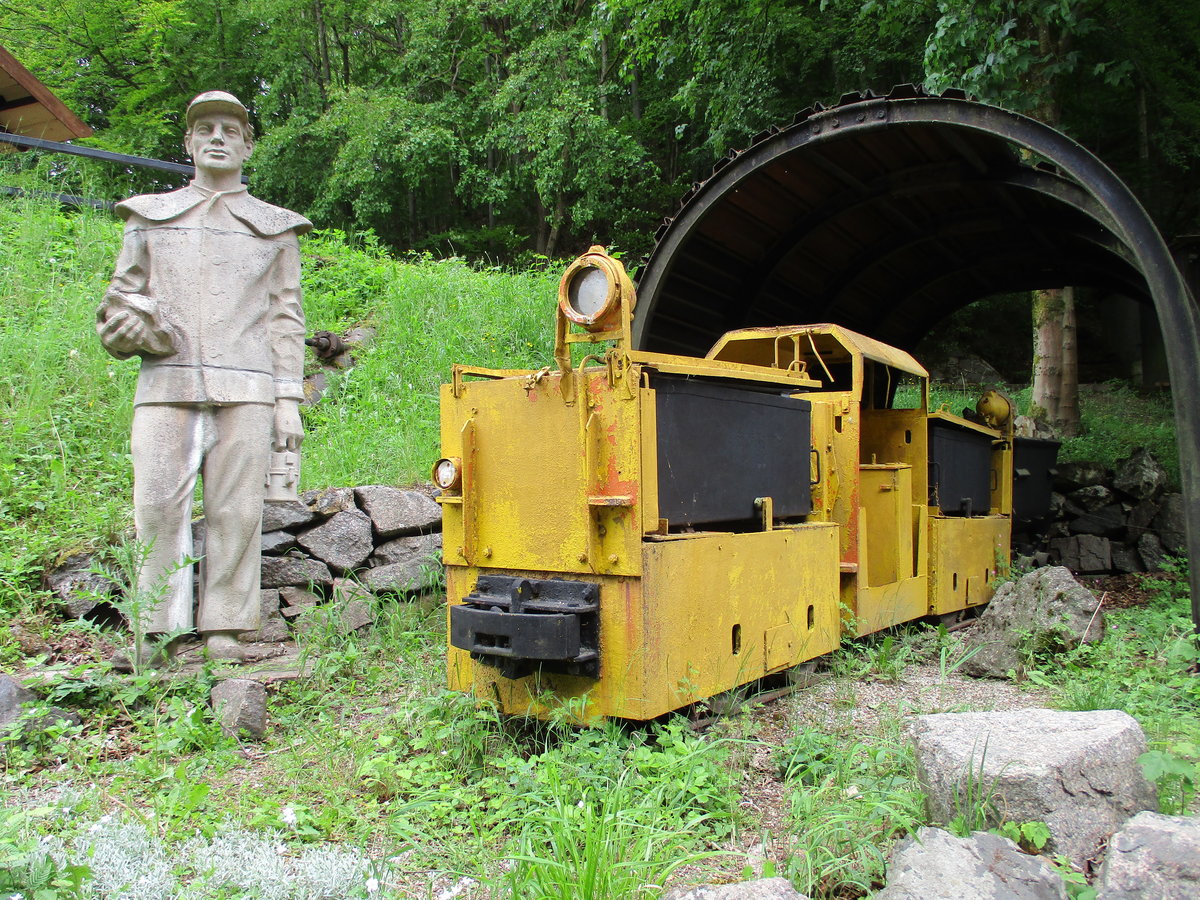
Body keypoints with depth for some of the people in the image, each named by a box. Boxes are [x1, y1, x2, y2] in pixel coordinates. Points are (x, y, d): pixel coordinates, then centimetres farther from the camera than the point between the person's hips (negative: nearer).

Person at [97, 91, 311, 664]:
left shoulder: (275, 228, 17)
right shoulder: (150, 217, 21)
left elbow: (286, 319, 11)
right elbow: (121, 294, 22)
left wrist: (289, 400, 2)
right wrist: (125, 323, -3)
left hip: (245, 388, -1)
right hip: (165, 385, 1)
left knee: (235, 509, -4)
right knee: (158, 504, -6)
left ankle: (225, 630, 3)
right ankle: (158, 631, 2)